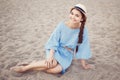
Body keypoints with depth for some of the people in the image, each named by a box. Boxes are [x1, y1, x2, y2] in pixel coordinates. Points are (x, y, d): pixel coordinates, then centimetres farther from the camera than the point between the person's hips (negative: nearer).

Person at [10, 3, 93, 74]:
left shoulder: (83, 30, -13)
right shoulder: (62, 25, -15)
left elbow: (83, 48, -3)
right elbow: (54, 42, -12)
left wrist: (84, 64, 2)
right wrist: (50, 56, -26)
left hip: (67, 55, 1)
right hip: (56, 50, -1)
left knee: (57, 69, -30)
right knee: (52, 63, -34)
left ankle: (32, 66, -12)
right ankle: (25, 67, -14)